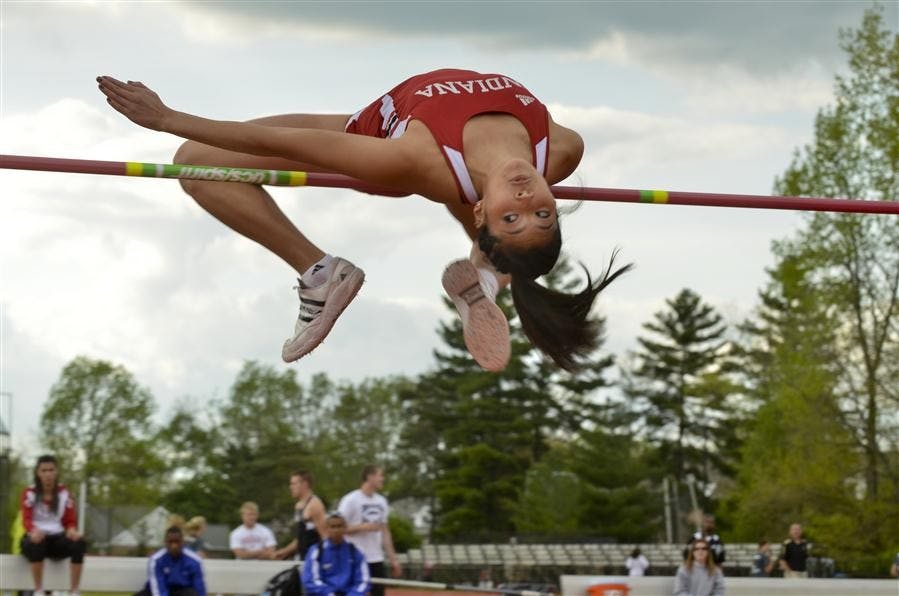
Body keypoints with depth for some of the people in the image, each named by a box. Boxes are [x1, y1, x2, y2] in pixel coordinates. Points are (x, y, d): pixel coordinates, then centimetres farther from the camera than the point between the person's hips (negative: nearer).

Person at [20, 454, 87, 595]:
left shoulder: (64, 493, 9)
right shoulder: (29, 493, 1)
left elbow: (71, 520, 8)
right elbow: (26, 519, -11)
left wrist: (72, 530, -19)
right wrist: (33, 531, -36)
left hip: (57, 537, 2)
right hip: (37, 537, -2)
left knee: (79, 543, -31)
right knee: (36, 543, -41)